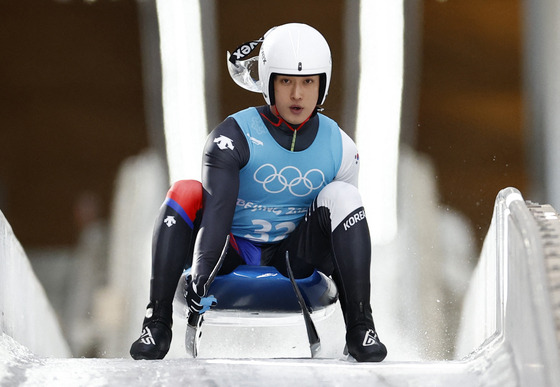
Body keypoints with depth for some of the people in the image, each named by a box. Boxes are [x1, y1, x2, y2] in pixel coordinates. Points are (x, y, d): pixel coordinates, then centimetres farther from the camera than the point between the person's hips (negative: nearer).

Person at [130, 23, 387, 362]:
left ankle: (361, 328, -21)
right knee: (186, 194, -27)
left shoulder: (340, 147, -2)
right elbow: (217, 208, -27)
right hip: (232, 255, -2)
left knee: (341, 196, -21)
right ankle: (158, 323, -24)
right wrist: (200, 273, -41)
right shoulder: (233, 137, -14)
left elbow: (345, 222, 5)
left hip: (295, 259, 2)